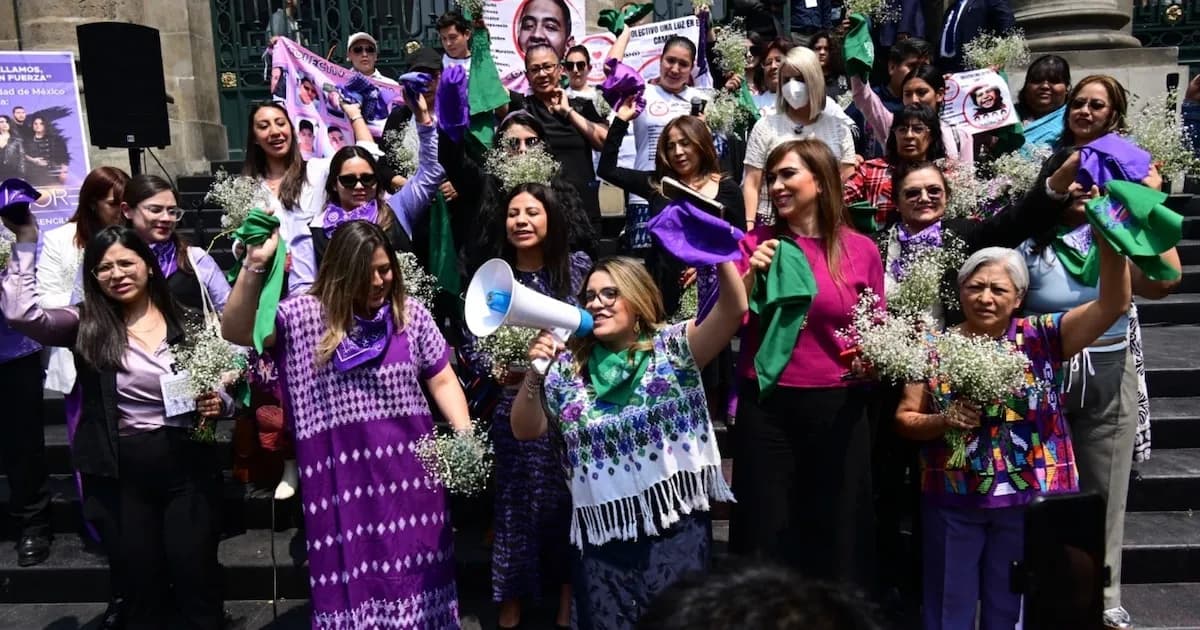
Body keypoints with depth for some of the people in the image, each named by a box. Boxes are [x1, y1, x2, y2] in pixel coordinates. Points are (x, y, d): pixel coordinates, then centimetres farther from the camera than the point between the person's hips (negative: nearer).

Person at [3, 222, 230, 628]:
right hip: (120, 474, 0)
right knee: (140, 581, 12)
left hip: (187, 466, 0)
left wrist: (218, 404, -12)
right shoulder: (86, 325, 0)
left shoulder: (189, 323, 1)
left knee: (195, 577, 4)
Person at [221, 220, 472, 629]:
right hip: (341, 474, -1)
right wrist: (254, 265, -23)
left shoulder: (411, 315, 1)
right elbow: (236, 331, -12)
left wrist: (465, 436, -8)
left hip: (407, 468, 1)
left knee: (413, 570, 12)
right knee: (351, 571, 11)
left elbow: (442, 381, 5)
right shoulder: (304, 316, -3)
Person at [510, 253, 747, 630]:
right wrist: (535, 373, -9)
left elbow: (733, 308, -15)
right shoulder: (569, 367, 5)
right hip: (602, 537, 2)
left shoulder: (673, 348, -1)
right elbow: (526, 430, 5)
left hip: (677, 528, -2)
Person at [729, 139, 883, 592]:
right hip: (765, 405, 0)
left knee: (837, 529, 12)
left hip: (838, 406, 0)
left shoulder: (862, 250, 2)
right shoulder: (755, 243, 2)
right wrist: (751, 275, -14)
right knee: (766, 533, 9)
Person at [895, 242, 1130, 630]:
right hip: (951, 499, 0)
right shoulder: (936, 347, -1)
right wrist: (944, 421, -18)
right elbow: (904, 418, 1)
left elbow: (1113, 304, -13)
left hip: (1031, 498, 0)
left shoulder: (1042, 337, -2)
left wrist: (1109, 242, -27)